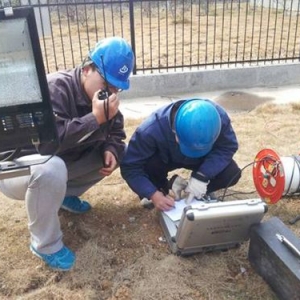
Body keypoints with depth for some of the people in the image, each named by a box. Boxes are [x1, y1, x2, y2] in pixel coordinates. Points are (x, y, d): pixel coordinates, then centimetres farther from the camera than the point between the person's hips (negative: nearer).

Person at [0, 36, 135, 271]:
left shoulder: (103, 95, -5)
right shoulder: (56, 88, -28)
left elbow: (115, 133, 4)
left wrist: (110, 150, -18)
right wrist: (95, 118, -41)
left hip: (62, 163, 7)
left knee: (118, 152, -2)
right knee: (51, 169, -41)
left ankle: (66, 194, 11)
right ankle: (45, 243, -16)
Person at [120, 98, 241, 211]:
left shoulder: (219, 117, -34)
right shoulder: (151, 129, -39)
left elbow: (228, 147, -22)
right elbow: (130, 166, -31)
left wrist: (202, 176, -34)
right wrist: (153, 194, -41)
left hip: (201, 159, 1)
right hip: (165, 158, -1)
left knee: (232, 173, -23)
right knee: (146, 166, -32)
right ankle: (164, 188, -1)